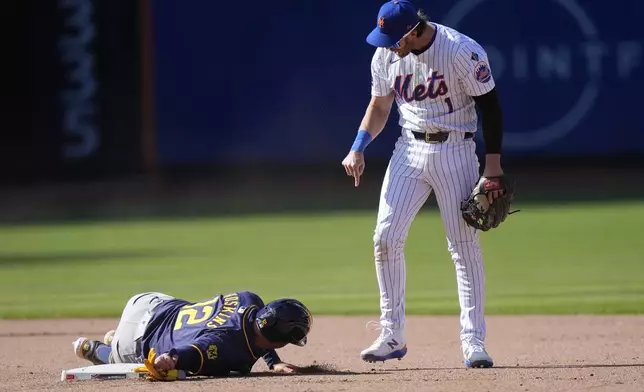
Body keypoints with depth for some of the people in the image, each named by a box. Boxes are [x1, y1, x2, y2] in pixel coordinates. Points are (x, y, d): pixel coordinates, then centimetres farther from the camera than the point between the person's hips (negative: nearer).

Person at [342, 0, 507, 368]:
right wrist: (358, 148, -3)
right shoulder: (386, 55, -1)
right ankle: (392, 336, 5)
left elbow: (489, 103, -10)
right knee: (386, 238, -4)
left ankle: (474, 341, -1)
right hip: (409, 150, 5)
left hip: (455, 150, -5)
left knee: (465, 246, -5)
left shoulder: (462, 52, -17)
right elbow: (379, 107, 12)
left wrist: (493, 162, -14)